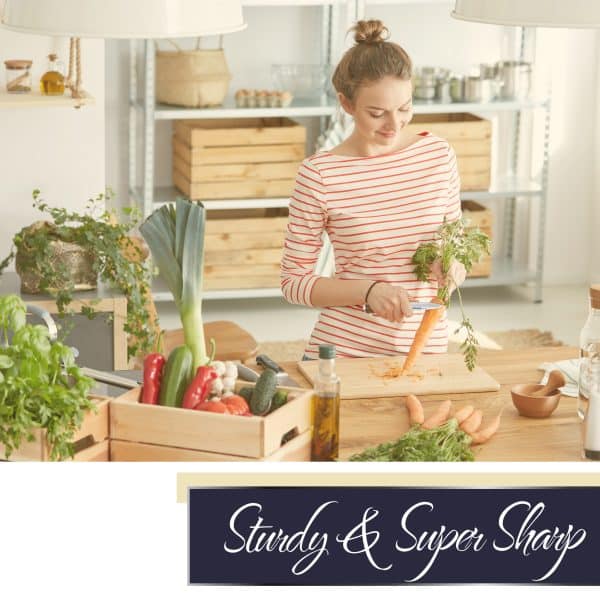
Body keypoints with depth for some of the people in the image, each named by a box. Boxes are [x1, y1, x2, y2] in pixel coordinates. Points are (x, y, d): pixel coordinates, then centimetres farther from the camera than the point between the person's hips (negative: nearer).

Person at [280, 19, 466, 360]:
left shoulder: (439, 154, -1)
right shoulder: (319, 175, -11)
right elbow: (294, 282, -6)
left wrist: (453, 269, -10)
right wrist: (367, 291, -19)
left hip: (427, 348, 3)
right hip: (341, 348, -3)